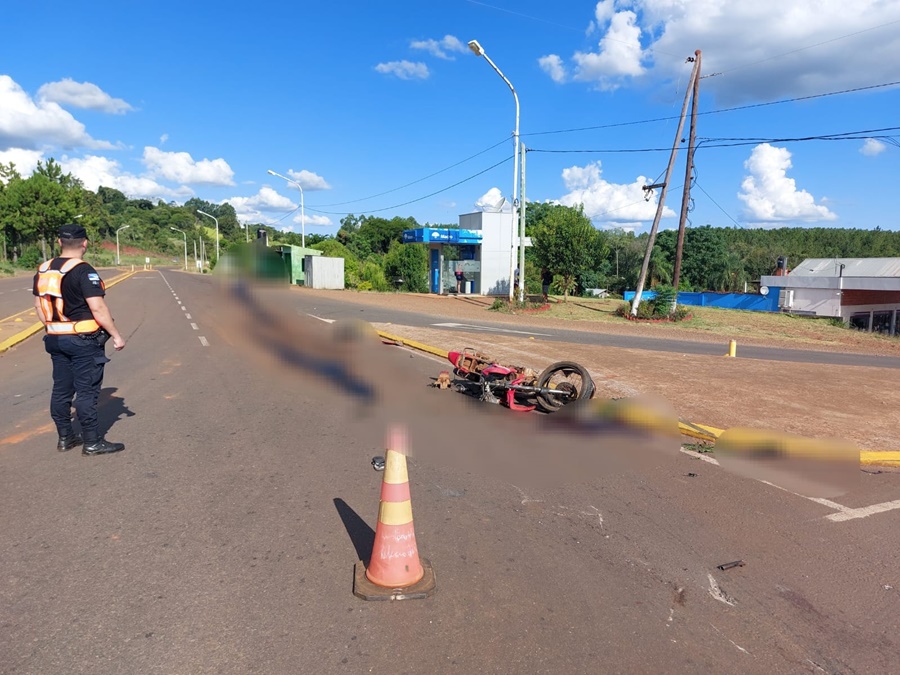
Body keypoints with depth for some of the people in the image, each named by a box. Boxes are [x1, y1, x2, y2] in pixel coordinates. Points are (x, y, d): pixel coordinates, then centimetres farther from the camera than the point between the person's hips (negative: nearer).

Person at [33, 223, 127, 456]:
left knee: (61, 389, 14)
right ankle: (92, 442, 5)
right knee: (87, 391, -2)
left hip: (56, 339, 7)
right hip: (84, 340, -7)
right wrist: (116, 335, -14)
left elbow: (39, 305, 14)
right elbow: (97, 308, -20)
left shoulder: (43, 270, 7)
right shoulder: (84, 271, -16)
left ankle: (65, 437, 24)